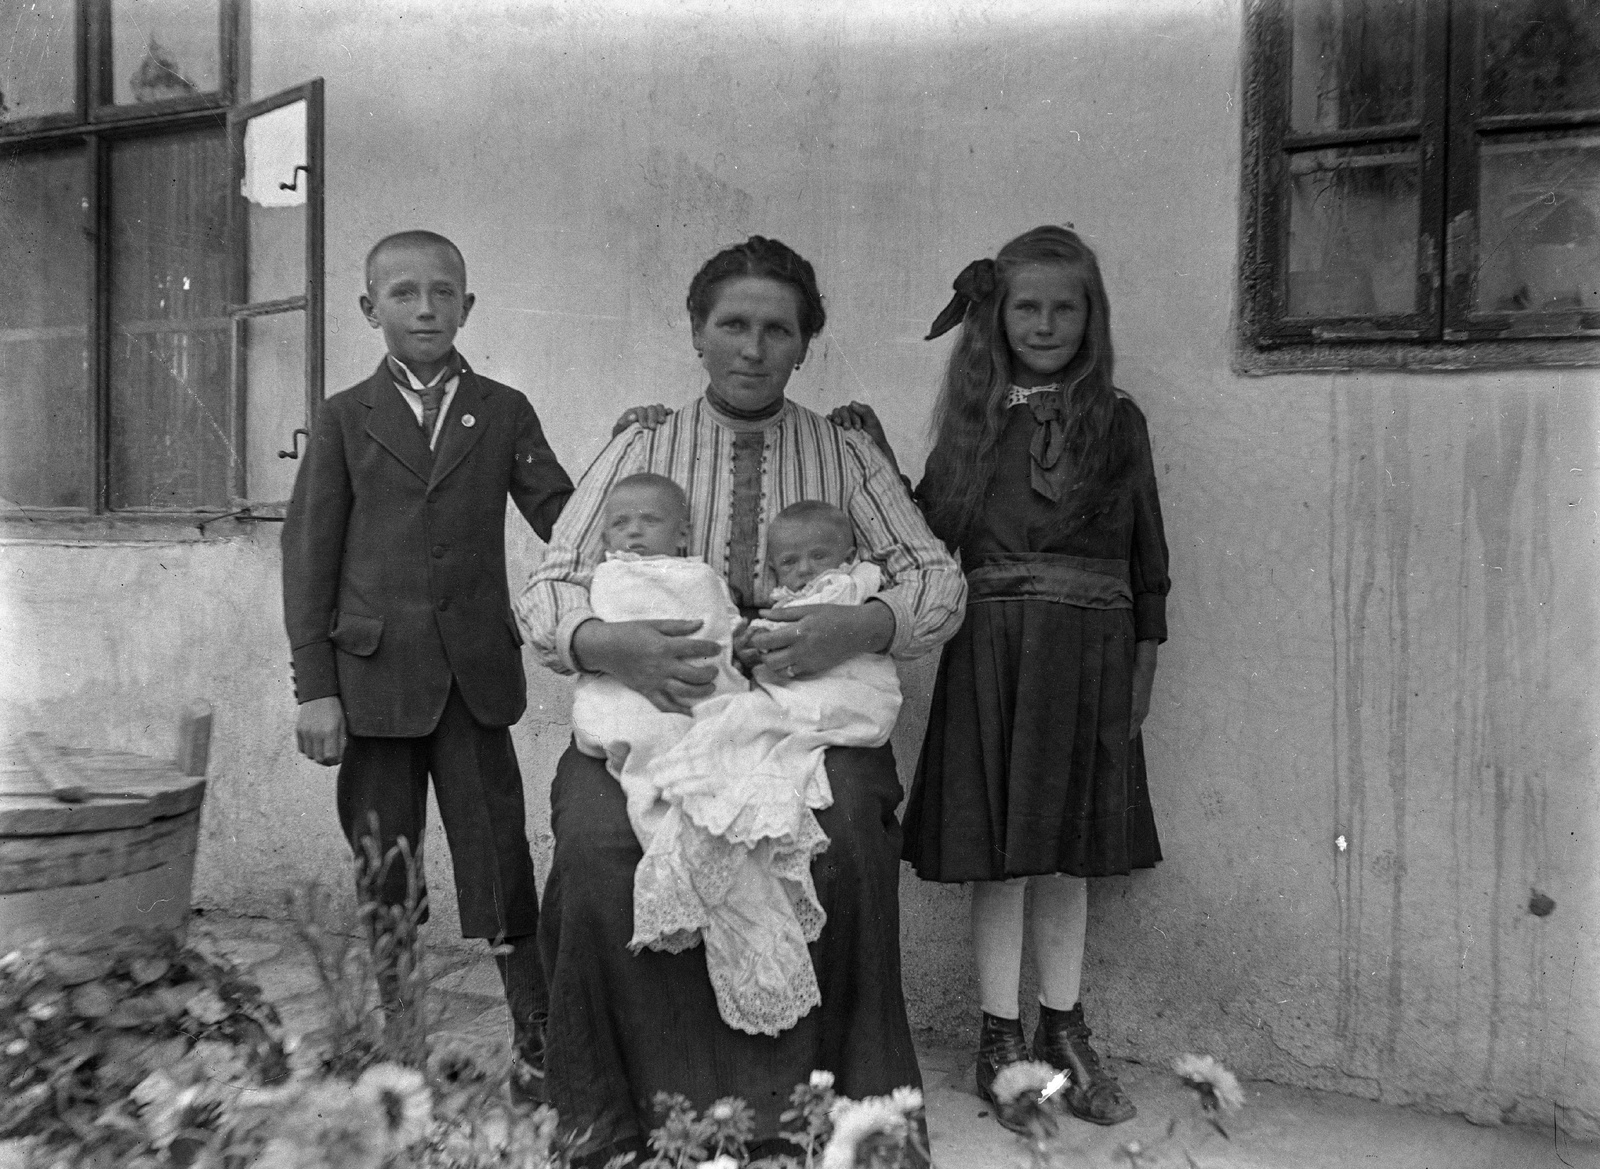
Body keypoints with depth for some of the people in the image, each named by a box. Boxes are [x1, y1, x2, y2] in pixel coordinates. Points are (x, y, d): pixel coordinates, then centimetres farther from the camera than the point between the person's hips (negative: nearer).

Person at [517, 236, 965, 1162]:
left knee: (845, 839, -31)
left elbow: (940, 580, 5)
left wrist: (864, 625, -17)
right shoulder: (640, 451, 11)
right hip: (652, 707, 0)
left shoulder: (849, 457, 13)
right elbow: (546, 591, 3)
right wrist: (607, 643, -21)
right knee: (596, 841, -29)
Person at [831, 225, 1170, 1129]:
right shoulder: (974, 415, 5)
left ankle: (1063, 1031, 28)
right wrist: (877, 455, -6)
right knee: (1000, 854, 5)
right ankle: (1000, 1037, 21)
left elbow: (1147, 560, 6)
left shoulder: (1117, 420, 4)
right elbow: (931, 533, 1)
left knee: (1066, 852, 11)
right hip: (991, 650, 0)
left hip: (1089, 656, 1)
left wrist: (1143, 667, 4)